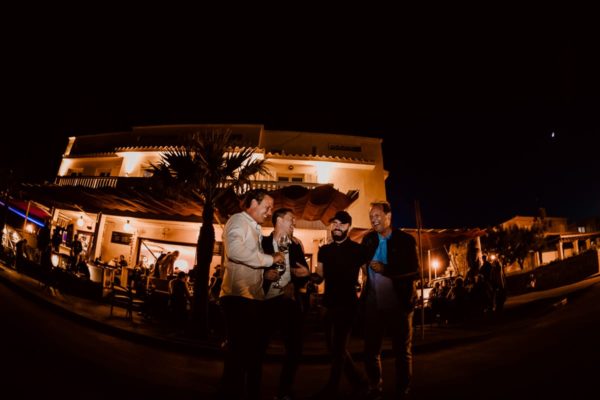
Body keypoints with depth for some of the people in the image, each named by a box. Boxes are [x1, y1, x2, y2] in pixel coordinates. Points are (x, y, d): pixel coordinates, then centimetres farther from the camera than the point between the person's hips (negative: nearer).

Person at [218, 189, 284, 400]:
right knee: (239, 350, -5)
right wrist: (270, 259, -17)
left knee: (254, 350, 15)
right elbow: (235, 250, -27)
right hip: (238, 296, -10)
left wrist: (265, 273, 8)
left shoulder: (254, 229, 22)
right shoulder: (238, 220, -7)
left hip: (252, 296, 10)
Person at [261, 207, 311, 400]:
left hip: (290, 302, 4)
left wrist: (304, 274, -6)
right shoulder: (262, 242, 1)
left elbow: (303, 272, 15)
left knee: (295, 348, 6)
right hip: (266, 301, -4)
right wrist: (265, 275, -17)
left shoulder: (296, 245, 14)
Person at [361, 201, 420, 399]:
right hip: (373, 304, 4)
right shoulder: (368, 239, 4)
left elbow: (415, 271, -15)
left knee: (402, 351, 12)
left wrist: (384, 269, -23)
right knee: (370, 350, 13)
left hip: (398, 304, -3)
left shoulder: (406, 240, -8)